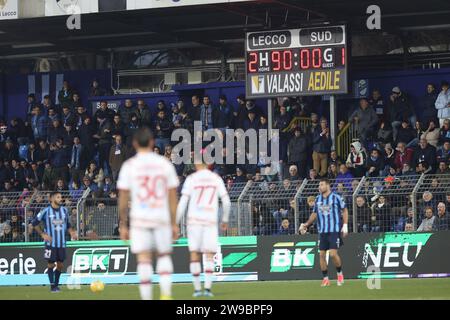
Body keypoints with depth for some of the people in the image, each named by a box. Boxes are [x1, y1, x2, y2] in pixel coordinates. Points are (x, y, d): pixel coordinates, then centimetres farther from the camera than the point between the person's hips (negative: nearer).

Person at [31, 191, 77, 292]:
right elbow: (35, 223, 0)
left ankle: (56, 284, 21)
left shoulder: (64, 210, 6)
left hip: (62, 243, 4)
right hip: (50, 243, -4)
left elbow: (68, 224, 19)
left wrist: (72, 232, 1)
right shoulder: (46, 211, -7)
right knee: (51, 264, -2)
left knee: (60, 265, 6)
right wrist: (42, 234, -8)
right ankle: (52, 286, 6)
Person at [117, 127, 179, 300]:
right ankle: (166, 294, 2)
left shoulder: (129, 165, -2)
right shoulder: (165, 163, 3)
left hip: (139, 218, -2)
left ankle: (147, 300, -8)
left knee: (144, 260, -2)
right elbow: (172, 196, 4)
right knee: (164, 255, 18)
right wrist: (174, 224, 10)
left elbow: (123, 198, -1)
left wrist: (123, 225, 6)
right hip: (162, 218, 2)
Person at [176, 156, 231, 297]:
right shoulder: (216, 179, 6)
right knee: (209, 255, 0)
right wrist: (225, 220, 20)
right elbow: (226, 202, 6)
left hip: (194, 220, -1)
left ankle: (197, 288, 3)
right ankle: (207, 287, -13)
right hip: (211, 221, 1)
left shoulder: (191, 179, -1)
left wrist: (176, 222, 0)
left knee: (194, 254, 4)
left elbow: (183, 202, -5)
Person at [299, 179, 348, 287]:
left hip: (334, 231, -5)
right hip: (322, 232, 5)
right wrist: (306, 224, 7)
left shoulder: (336, 197, -4)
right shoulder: (317, 199, 10)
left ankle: (340, 273, 11)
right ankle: (325, 278, 10)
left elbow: (344, 211, 3)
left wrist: (345, 226, -4)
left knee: (333, 254, -13)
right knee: (322, 255, 0)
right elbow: (314, 214, 19)